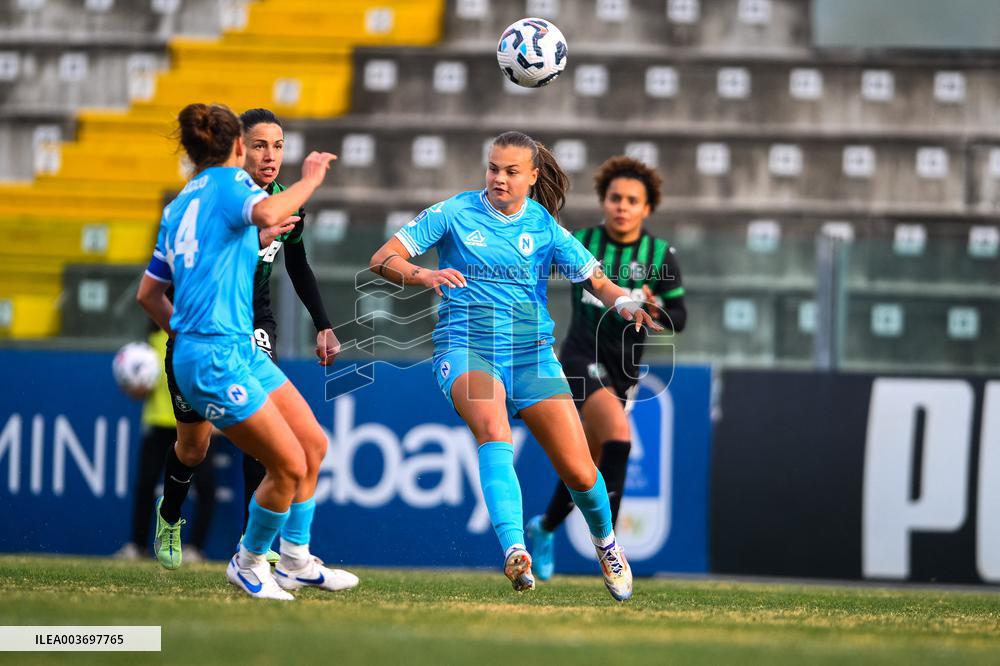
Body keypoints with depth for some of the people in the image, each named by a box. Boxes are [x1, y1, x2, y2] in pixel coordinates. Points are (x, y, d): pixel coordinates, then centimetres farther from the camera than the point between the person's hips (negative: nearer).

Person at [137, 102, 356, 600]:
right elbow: (268, 213, -30)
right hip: (215, 359, -9)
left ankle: (296, 563, 18)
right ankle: (248, 564, 11)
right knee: (289, 465, -8)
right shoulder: (228, 181, -5)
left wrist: (185, 334, 33)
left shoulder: (179, 204, 18)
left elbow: (148, 293, 22)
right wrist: (310, 178, -15)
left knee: (314, 444, 10)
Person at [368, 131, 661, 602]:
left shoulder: (544, 227, 6)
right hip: (465, 346, -2)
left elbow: (596, 280, 4)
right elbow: (383, 259, -4)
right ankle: (514, 551, -49)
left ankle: (604, 539, 31)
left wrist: (625, 303, -19)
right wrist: (421, 275, -25)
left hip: (531, 351, 2)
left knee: (579, 473, -3)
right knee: (493, 430, -35)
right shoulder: (454, 214, 1)